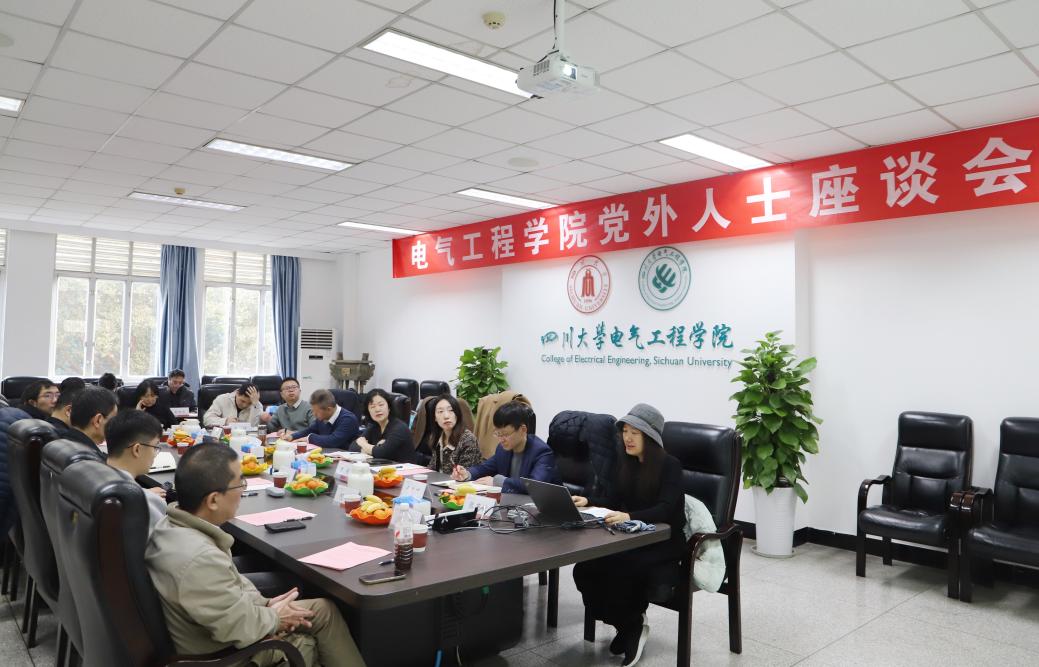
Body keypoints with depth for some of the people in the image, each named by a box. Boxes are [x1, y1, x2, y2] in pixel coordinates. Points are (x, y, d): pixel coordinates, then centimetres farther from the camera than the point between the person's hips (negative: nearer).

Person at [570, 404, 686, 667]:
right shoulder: (625, 463, 7)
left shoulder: (670, 465, -13)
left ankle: (633, 626, 1)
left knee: (618, 571, -30)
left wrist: (629, 516, -43)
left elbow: (664, 509, -25)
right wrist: (587, 501, -15)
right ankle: (627, 624, 5)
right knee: (583, 569, -17)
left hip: (664, 543, -6)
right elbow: (612, 501, 5)